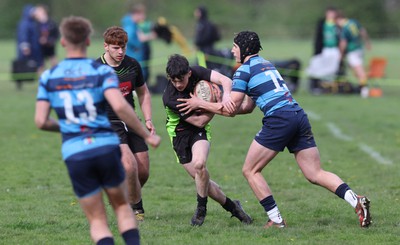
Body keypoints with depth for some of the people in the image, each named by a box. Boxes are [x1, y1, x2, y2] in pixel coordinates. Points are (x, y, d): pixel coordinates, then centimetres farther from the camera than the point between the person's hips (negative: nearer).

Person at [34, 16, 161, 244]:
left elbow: (41, 121, 0)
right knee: (122, 206, 21)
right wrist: (147, 135, -8)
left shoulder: (48, 77, 5)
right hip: (106, 147, -1)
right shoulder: (102, 71, -2)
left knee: (97, 221, 11)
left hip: (74, 154, 1)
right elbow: (120, 106, -18)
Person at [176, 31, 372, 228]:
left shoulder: (244, 69, 2)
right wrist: (209, 106, 27)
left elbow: (231, 109, 0)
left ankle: (276, 220, 2)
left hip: (279, 120, -8)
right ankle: (356, 201, -16)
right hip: (299, 115, 8)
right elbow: (247, 107, 32)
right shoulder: (266, 64, 28)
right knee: (315, 174, 4)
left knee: (250, 170, 7)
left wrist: (200, 104, 10)